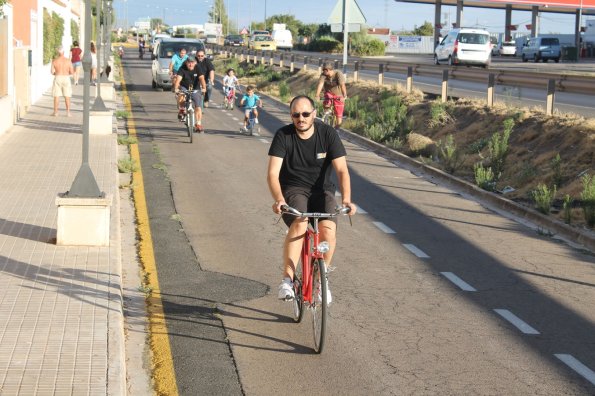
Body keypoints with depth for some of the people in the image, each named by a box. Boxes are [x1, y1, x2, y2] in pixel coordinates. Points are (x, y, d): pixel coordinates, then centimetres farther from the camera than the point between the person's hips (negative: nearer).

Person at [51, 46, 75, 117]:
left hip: (57, 78, 0)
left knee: (56, 96, 5)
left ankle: (55, 112, 5)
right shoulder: (68, 61, -3)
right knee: (67, 96, 6)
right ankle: (68, 112, 4)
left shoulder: (54, 61, -4)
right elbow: (72, 72, -2)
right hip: (66, 79, 0)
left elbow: (52, 72, -5)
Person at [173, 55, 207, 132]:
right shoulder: (182, 69, -15)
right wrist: (176, 88, -47)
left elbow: (201, 79, -27)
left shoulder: (197, 69, -13)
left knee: (198, 107, -6)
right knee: (181, 96, -35)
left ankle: (198, 125, 5)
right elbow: (178, 79, -29)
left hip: (195, 89, 1)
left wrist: (204, 88, -45)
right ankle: (181, 110, -9)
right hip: (184, 88, -1)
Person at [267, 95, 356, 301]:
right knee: (299, 223, -33)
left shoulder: (328, 134, -7)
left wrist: (346, 199, -30)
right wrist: (279, 199, -36)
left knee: (329, 228, -25)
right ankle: (287, 280, -30)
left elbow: (342, 170, -13)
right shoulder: (283, 136, -10)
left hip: (322, 190, 1)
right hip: (293, 190, -1)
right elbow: (272, 173, -17)